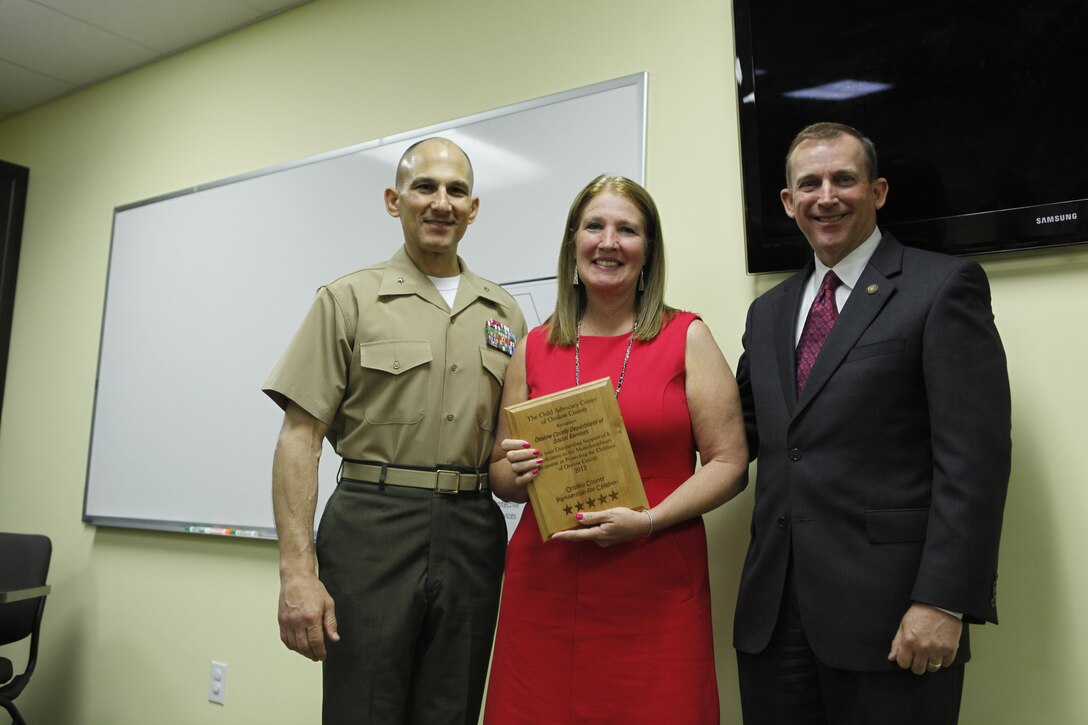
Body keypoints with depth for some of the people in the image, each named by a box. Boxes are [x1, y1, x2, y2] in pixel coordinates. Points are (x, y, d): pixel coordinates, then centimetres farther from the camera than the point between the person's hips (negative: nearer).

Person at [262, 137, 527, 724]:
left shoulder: (504, 314, 12)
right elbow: (299, 438, -4)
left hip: (471, 536, 4)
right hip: (372, 530, -3)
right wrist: (295, 570, -12)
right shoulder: (350, 299, 2)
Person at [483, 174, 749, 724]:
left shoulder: (686, 338, 1)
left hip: (656, 589, -2)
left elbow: (729, 463, -2)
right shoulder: (534, 349, 8)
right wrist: (518, 473, -9)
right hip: (544, 587, 2)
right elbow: (501, 476, 14)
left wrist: (647, 521, -15)